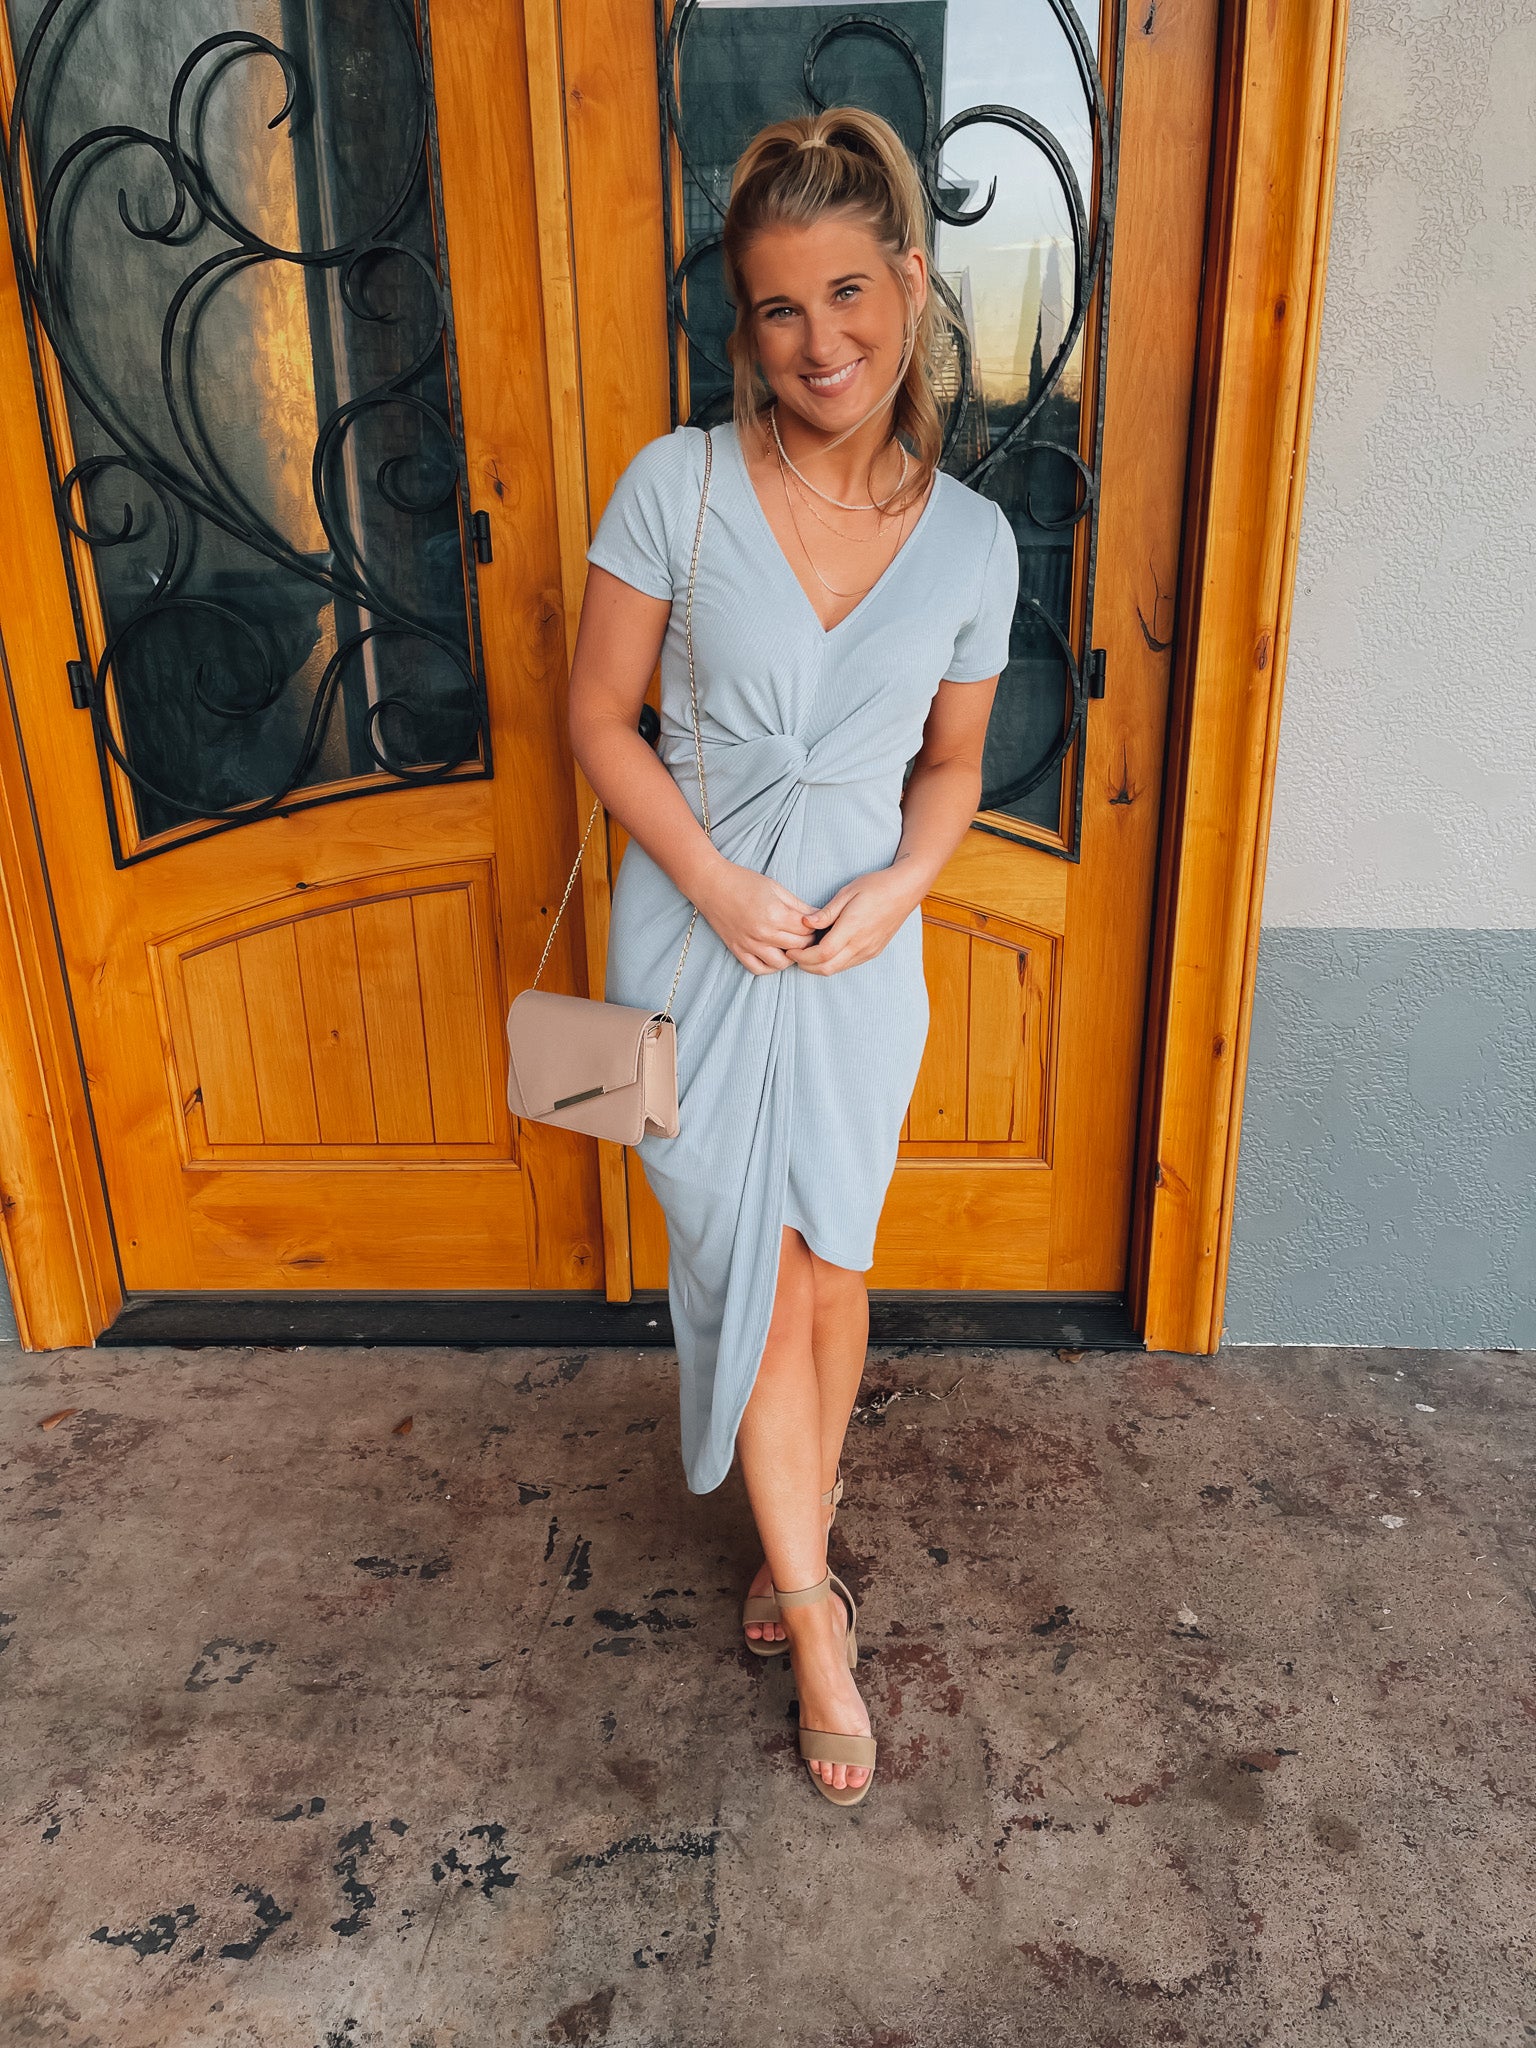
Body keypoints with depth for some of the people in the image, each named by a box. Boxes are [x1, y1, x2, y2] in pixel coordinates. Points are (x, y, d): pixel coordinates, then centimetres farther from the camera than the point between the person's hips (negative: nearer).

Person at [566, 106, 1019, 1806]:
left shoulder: (971, 539, 0)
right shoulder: (676, 485, -7)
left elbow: (951, 762, 10)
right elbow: (599, 718, -4)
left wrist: (900, 884, -9)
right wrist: (717, 884, -15)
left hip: (861, 951, 2)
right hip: (696, 935, -2)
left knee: (832, 1271, 13)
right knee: (754, 1278, 4)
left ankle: (792, 1546, 40)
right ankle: (815, 1618, 25)